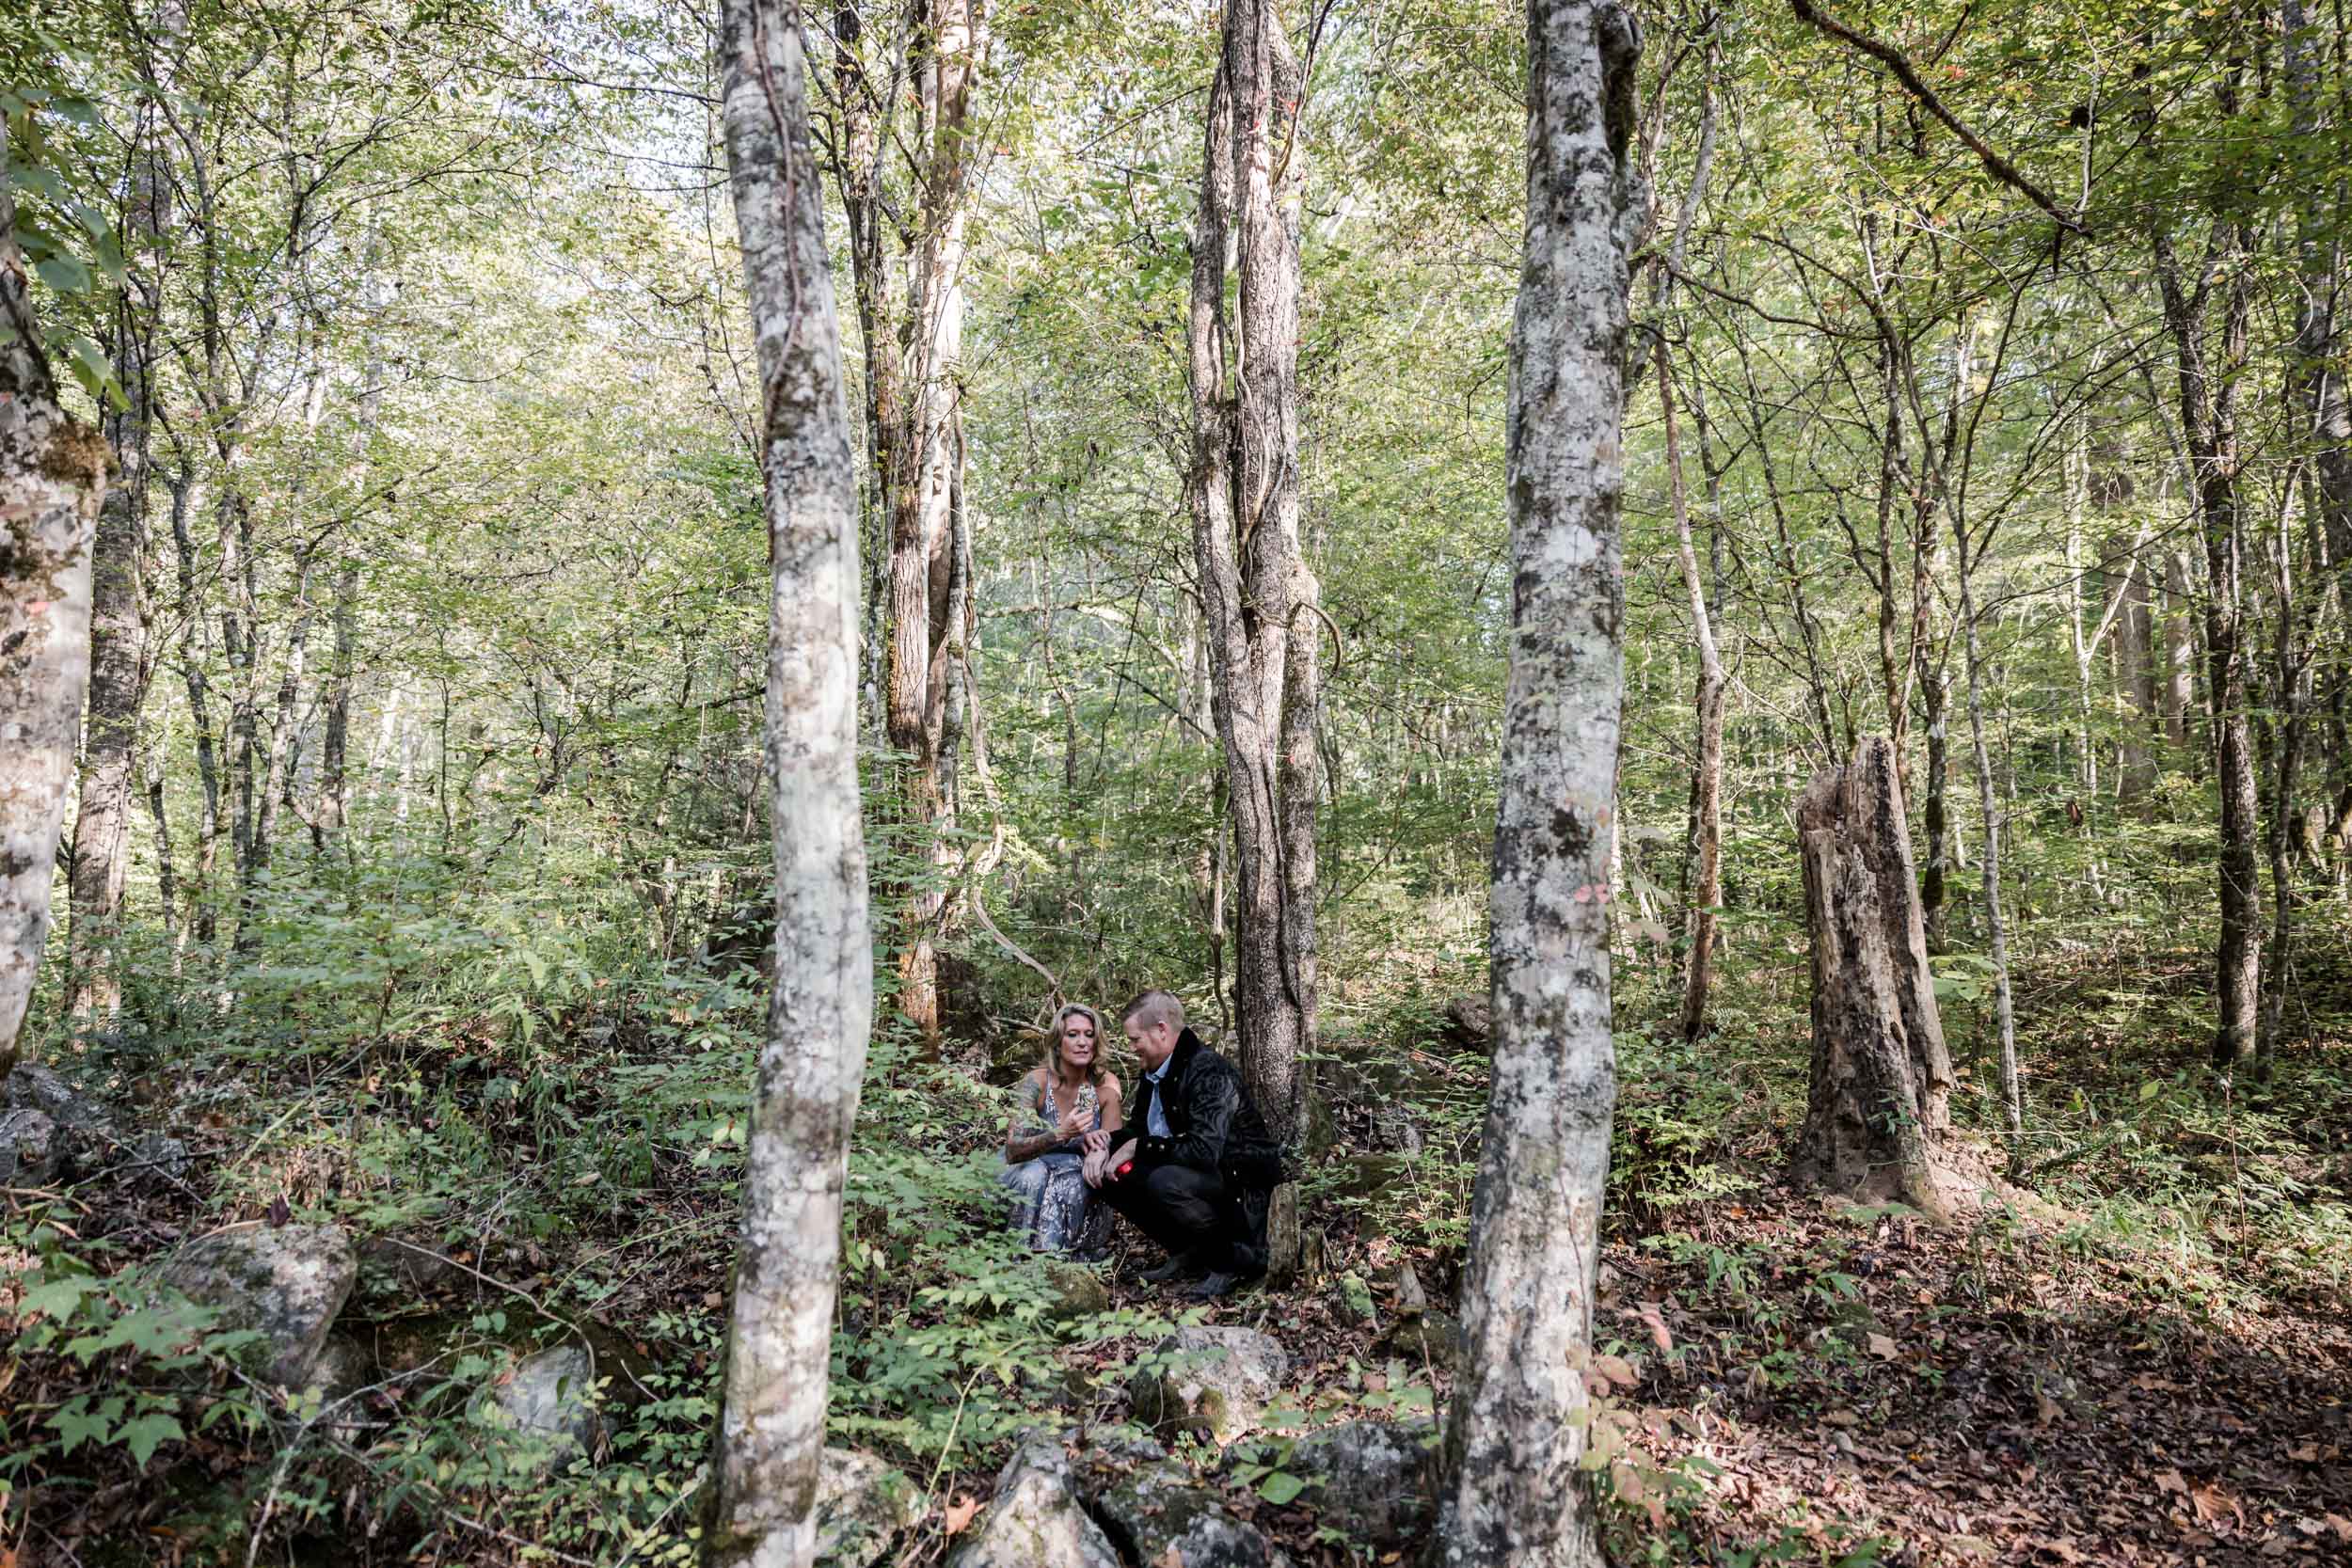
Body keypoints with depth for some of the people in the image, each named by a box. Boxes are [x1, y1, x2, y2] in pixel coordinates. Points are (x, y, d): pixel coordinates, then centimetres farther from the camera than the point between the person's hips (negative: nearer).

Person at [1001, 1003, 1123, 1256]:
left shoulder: (1106, 1083, -12)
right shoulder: (1037, 1081, -18)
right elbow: (1012, 1151, -26)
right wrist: (1060, 1134, -42)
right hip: (1030, 1171, -1)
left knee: (1074, 1184, -31)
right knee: (1034, 1175, -33)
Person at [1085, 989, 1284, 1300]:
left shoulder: (1209, 1072, -23)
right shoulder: (1155, 1074, 6)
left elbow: (1204, 1150, -33)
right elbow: (1137, 1131, 17)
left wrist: (1139, 1147, -22)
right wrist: (1106, 1143, -6)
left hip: (1242, 1187, -9)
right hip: (1196, 1176, 9)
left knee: (1165, 1181, -34)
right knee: (1111, 1175, -2)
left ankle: (1236, 1255, -10)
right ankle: (1189, 1252, 7)